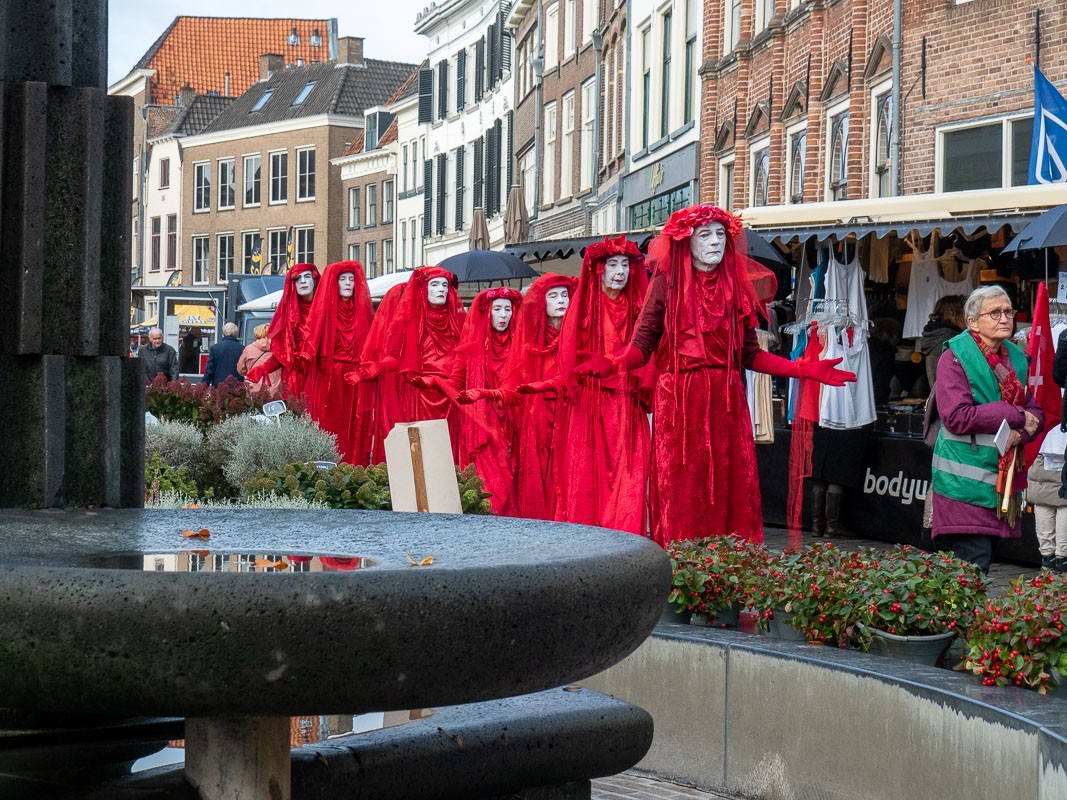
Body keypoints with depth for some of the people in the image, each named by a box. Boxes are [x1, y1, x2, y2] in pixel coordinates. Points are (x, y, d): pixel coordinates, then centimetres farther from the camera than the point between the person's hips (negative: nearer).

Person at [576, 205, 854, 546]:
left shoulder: (737, 287, 12)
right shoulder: (667, 283, 3)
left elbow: (749, 354, 13)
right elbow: (643, 344, -2)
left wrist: (805, 370, 5)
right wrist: (613, 363, -22)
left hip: (726, 403, 3)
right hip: (678, 402, -3)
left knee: (728, 490, -2)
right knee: (679, 494, -6)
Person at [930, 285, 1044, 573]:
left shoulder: (1016, 358, 13)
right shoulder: (956, 358, -7)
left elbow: (1036, 413, 12)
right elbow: (957, 417, -18)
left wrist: (1020, 433, -11)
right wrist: (1015, 415, -14)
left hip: (1004, 476, 7)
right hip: (965, 482, -7)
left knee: (985, 559, 10)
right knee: (974, 563, -13)